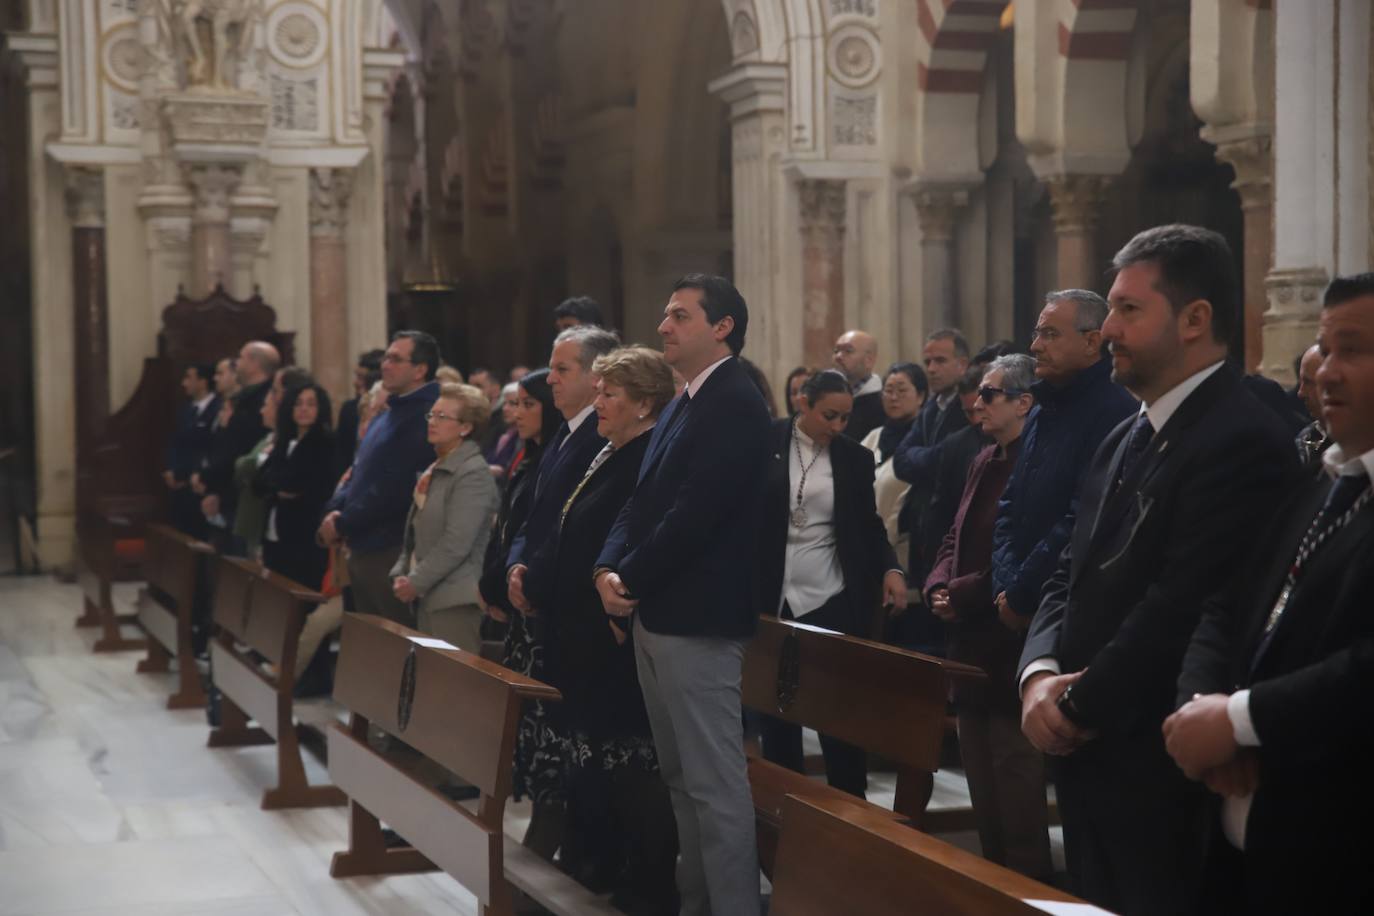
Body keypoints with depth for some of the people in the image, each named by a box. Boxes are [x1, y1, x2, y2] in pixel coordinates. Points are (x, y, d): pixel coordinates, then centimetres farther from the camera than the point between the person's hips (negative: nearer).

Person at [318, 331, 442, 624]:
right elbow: (359, 472, 21)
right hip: (361, 550, 10)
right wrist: (335, 510, 3)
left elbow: (396, 489, -23)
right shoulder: (386, 415, 16)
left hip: (391, 553, -10)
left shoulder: (424, 418, -17)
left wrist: (343, 524, -15)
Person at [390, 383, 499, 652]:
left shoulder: (473, 473, -12)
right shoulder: (434, 470, 16)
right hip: (427, 599, 9)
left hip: (455, 601, -9)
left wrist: (415, 582, -14)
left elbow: (456, 543, -18)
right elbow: (413, 532, 20)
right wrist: (400, 574, 6)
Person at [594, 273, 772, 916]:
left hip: (697, 618, -10)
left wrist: (633, 580, -13)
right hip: (656, 614, 10)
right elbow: (642, 500, 15)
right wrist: (609, 569, -1)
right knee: (681, 776, 16)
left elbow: (695, 512, -20)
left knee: (715, 780, -7)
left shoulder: (735, 404, -13)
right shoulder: (682, 405, 18)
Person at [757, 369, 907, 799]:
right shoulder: (766, 442, -2)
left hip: (832, 600, 1)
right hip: (773, 598, -1)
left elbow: (868, 524, 11)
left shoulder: (855, 457, 4)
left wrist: (891, 569, -6)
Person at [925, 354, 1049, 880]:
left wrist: (962, 596, -15)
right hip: (972, 645, 10)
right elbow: (957, 539, 19)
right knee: (981, 778, 16)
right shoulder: (984, 463, 15)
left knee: (1015, 784, -4)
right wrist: (938, 587, 0)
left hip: (1011, 649, -10)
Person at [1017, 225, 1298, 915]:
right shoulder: (1125, 441, 14)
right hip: (1091, 763, 9)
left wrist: (1080, 707, -13)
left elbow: (1178, 610, -22)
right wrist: (1039, 676, -6)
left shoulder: (1242, 443, -17)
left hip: (1162, 778, -9)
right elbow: (1069, 577, 13)